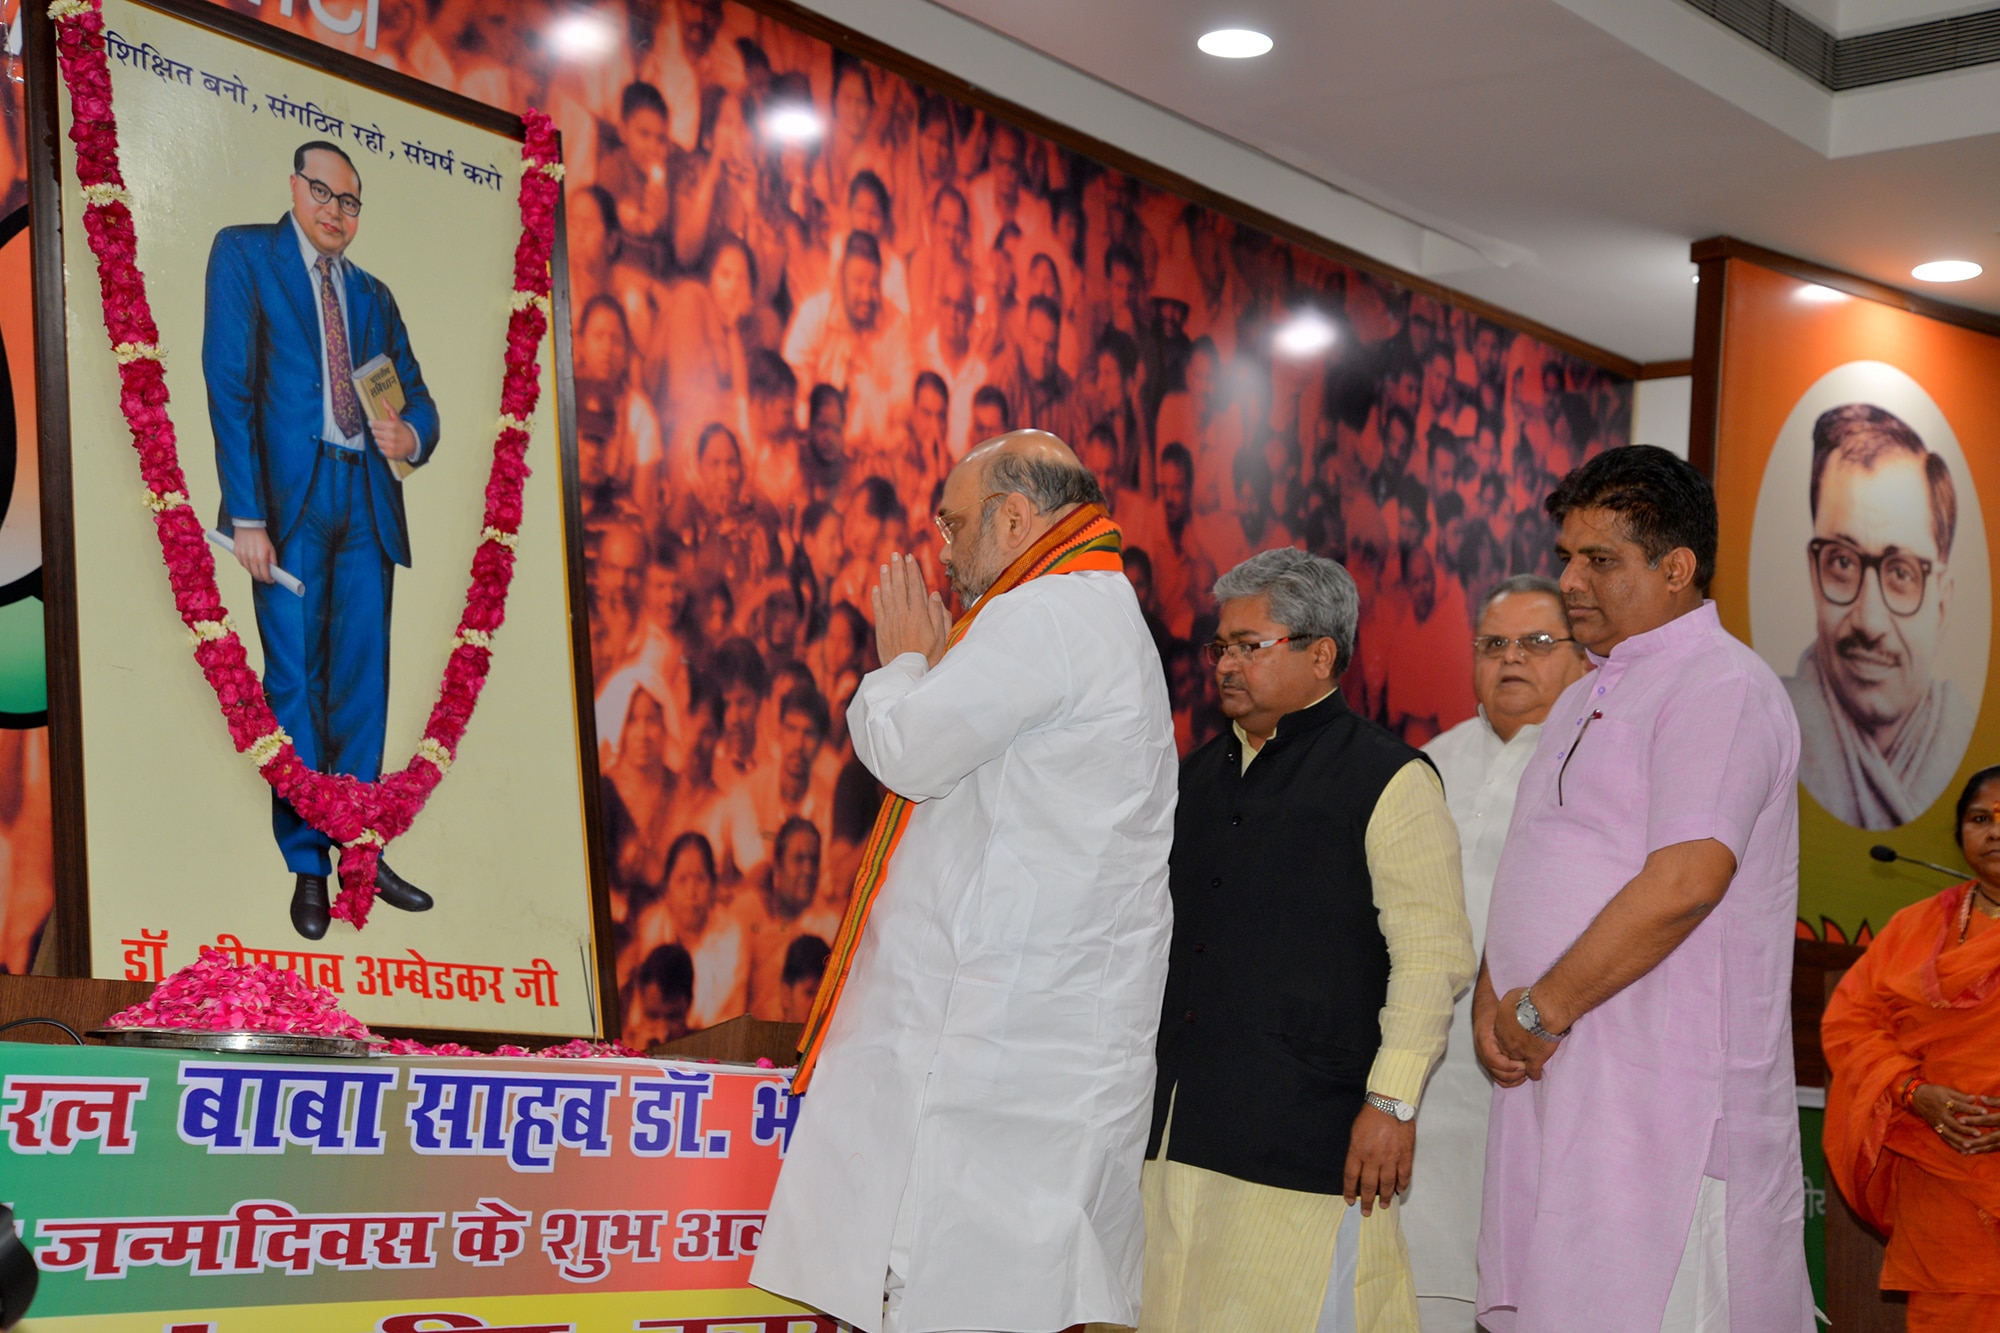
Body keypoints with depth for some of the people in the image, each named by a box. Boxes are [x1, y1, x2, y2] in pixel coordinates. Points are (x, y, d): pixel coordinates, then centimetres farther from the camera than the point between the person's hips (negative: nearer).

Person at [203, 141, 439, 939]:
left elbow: (416, 395, 19)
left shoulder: (373, 295, 20)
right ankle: (307, 865, 5)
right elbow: (228, 384, -4)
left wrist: (411, 436, -8)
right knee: (295, 684, -3)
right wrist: (246, 515, -13)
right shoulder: (244, 254, 5)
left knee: (363, 687, 5)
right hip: (290, 493, -4)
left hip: (367, 500, 5)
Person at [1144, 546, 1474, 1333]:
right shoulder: (1201, 774, 18)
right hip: (1176, 1122, 6)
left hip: (1308, 1136, -6)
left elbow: (1432, 954, -8)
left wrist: (1393, 1101, -14)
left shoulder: (1388, 779, -3)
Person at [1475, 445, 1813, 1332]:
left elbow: (1683, 883, -21)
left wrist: (1542, 1010, -14)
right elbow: (1531, 878, 22)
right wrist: (1492, 998, 4)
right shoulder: (1587, 698, 21)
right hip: (1558, 1088, 9)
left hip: (1665, 1111, -9)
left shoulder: (1721, 687, -10)